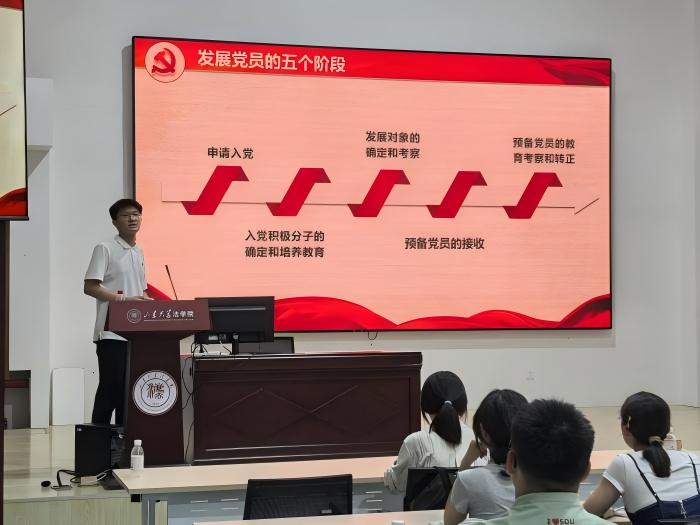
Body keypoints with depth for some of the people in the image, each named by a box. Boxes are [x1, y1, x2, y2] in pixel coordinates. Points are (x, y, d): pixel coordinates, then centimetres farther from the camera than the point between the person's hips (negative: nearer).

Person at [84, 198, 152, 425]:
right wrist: (124, 299, -20)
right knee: (110, 387, -7)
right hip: (111, 332, -7)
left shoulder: (139, 253, 17)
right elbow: (89, 287, -12)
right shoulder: (105, 249, -5)